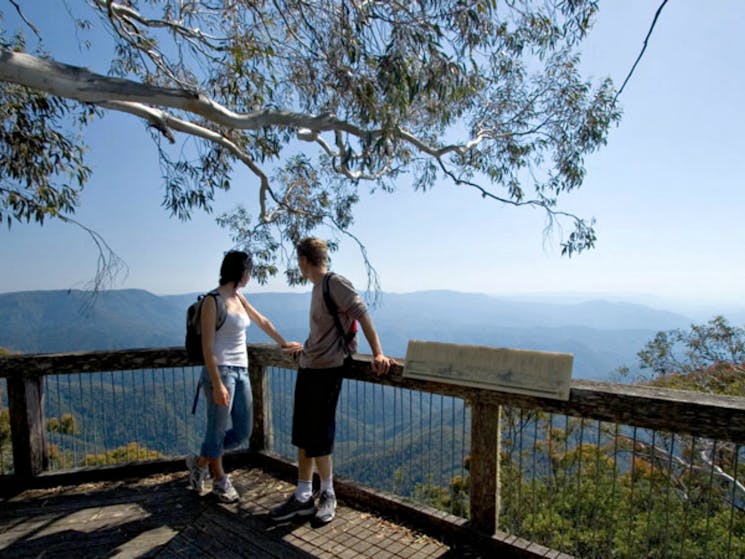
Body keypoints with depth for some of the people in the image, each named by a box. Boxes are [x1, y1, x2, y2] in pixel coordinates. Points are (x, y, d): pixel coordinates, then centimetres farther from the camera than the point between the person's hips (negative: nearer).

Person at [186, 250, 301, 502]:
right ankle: (220, 481, 29)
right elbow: (207, 347, -15)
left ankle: (200, 462, 33)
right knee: (217, 431, 8)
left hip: (241, 371, 8)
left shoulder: (238, 297, 11)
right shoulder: (212, 301, -12)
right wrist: (217, 384, -19)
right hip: (221, 371, -8)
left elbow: (262, 321, 24)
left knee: (243, 432, 12)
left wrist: (283, 343, 33)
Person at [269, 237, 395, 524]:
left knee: (317, 438, 1)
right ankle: (303, 497, 26)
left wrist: (377, 354, -22)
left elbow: (363, 316, -18)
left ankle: (328, 494, 23)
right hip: (307, 368, 9)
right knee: (303, 436, 13)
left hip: (326, 371, -9)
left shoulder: (335, 283, -14)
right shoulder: (317, 287, 13)